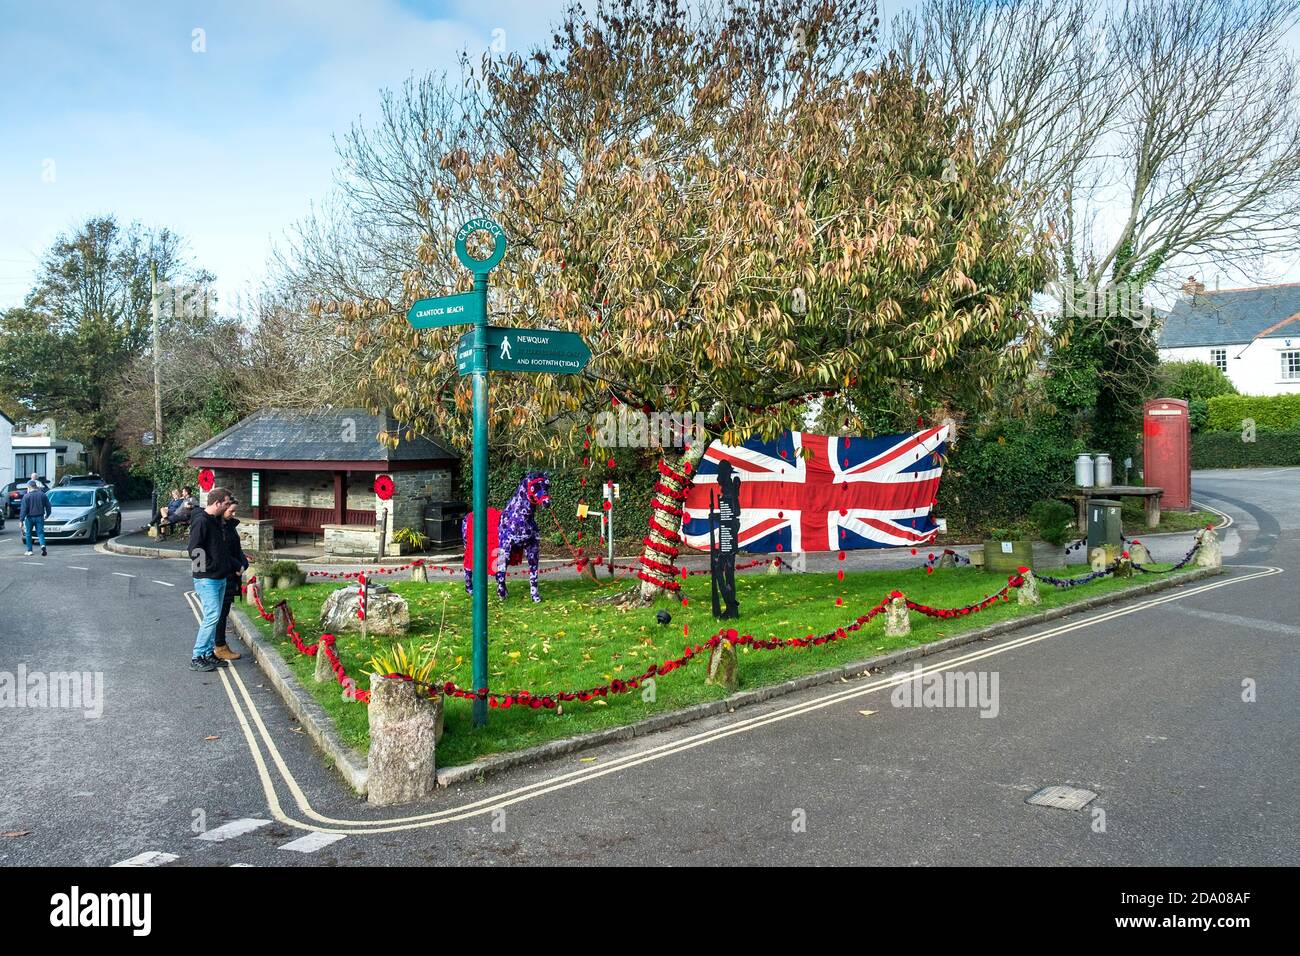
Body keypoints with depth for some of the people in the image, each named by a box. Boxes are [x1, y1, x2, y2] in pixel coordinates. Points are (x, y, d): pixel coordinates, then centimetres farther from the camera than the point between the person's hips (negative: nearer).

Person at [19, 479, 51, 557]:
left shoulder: (26, 496, -9)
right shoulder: (42, 495, 1)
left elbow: (23, 509, -11)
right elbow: (48, 506, 7)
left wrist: (21, 520, -8)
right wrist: (47, 515, 22)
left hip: (30, 518, -2)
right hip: (40, 517, 2)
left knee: (28, 534, 13)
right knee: (40, 533, 3)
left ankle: (29, 550, 15)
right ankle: (43, 545, -23)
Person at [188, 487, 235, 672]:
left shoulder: (216, 520, 13)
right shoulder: (201, 521, -16)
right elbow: (194, 550, -20)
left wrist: (226, 566, 14)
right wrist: (209, 567, -15)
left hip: (219, 577, 9)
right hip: (207, 579, -9)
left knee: (214, 617, 12)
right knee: (212, 616, -11)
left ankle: (209, 653, 19)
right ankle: (197, 658, -3)